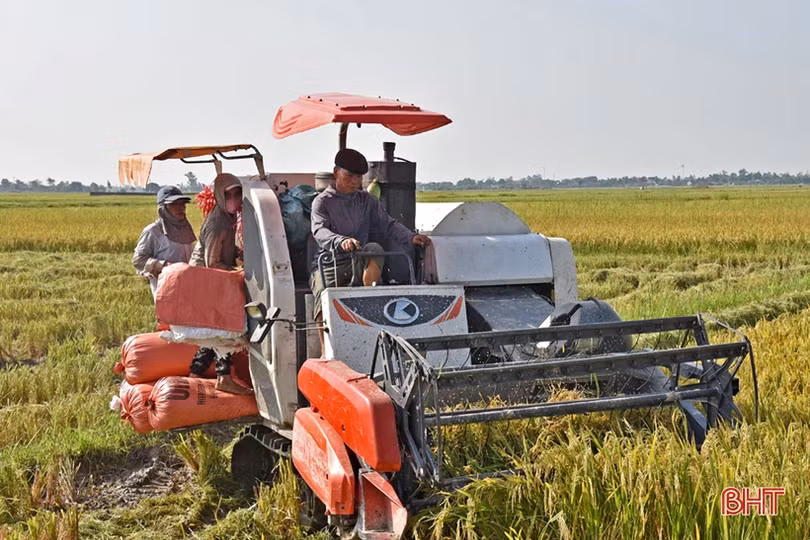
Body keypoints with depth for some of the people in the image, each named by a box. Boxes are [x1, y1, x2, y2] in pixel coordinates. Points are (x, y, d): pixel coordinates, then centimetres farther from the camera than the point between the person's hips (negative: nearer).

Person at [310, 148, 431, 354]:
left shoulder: (367, 200, 15)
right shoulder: (322, 202, 2)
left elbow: (388, 224, 5)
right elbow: (320, 231, -17)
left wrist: (410, 237, -17)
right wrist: (341, 241, -41)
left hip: (359, 262, 3)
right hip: (329, 263, -3)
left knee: (374, 249, -30)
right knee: (323, 294, -33)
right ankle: (325, 351, -29)